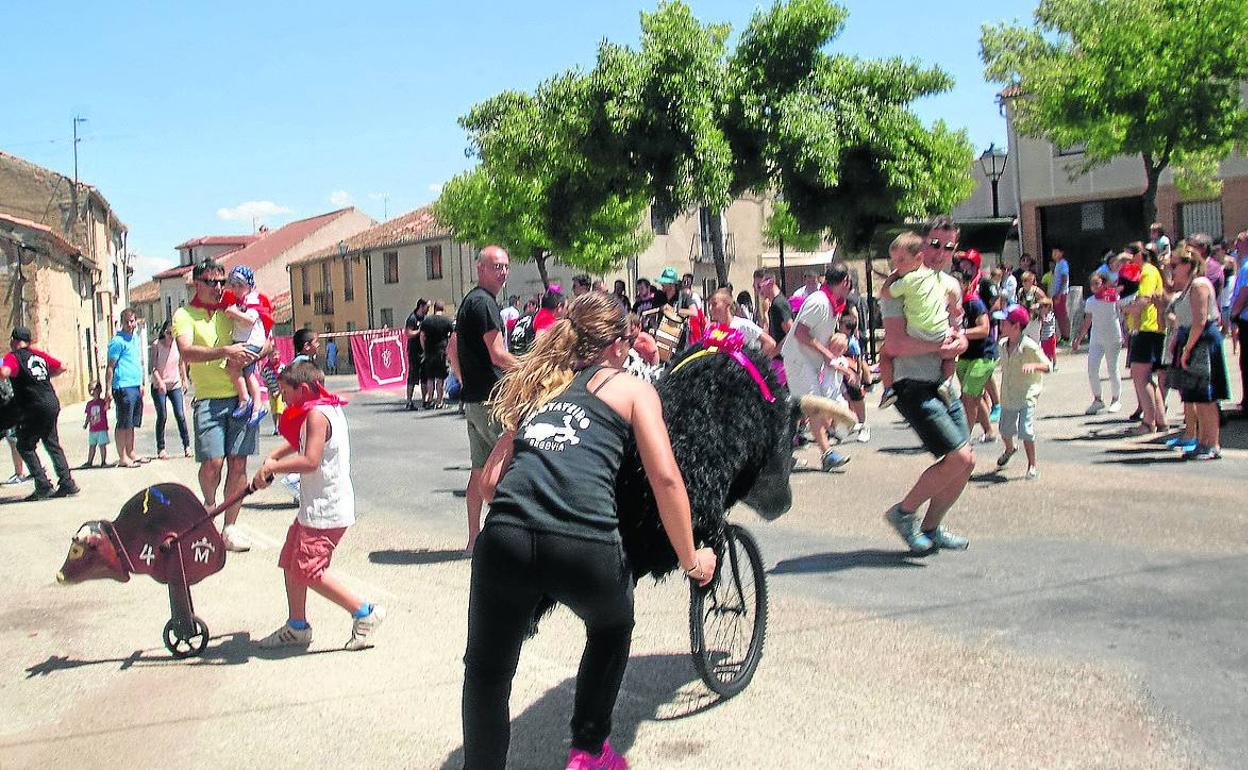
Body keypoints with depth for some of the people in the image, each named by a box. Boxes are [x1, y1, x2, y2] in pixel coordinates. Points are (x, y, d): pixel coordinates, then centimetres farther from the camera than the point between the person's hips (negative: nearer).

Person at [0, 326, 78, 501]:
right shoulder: (38, 354, 15)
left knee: (25, 446, 4)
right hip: (52, 403, 7)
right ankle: (67, 483, 14)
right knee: (52, 444, 16)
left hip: (35, 407, -7)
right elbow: (61, 367, 21)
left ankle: (43, 487, -4)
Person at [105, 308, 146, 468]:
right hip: (124, 387, -8)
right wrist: (109, 390, -15)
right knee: (123, 424, -5)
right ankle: (122, 458, -2)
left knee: (132, 424, 13)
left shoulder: (135, 338, 16)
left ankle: (131, 453, 20)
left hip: (136, 387, 8)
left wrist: (141, 383, 24)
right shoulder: (117, 341, -9)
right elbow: (110, 367, -11)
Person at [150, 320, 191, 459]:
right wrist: (159, 381, -25)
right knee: (162, 416, -2)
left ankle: (187, 446, 3)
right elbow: (153, 366, -13)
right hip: (159, 386, -3)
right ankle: (160, 448, 7)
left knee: (180, 415, -4)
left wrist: (184, 380, 16)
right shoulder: (156, 345, -9)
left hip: (175, 385, 3)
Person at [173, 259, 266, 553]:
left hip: (240, 395, 3)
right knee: (212, 461, -12)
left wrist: (247, 355, -5)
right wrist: (225, 351, -26)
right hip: (209, 398, -3)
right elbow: (187, 352, -15)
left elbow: (266, 342, 16)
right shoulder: (185, 315, 3)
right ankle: (209, 503, 21)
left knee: (238, 463, 0)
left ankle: (230, 527, 9)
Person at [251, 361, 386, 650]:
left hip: (326, 511, -11)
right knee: (290, 562, 18)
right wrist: (274, 456, 15)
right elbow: (299, 442, 30)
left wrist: (272, 466, -16)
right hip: (313, 508, 11)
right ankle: (296, 627, 30)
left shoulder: (317, 414, -19)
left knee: (308, 571, -10)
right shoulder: (328, 408, 13)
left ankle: (364, 613, -2)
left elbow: (310, 461, -28)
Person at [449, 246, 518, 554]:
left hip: (474, 398, 10)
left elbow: (452, 348, 25)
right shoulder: (484, 302, -14)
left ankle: (474, 538, 17)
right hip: (491, 399, -10)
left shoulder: (469, 301, 18)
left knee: (480, 468, 12)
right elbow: (498, 355, -19)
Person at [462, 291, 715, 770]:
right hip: (585, 546, -2)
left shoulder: (536, 389, 29)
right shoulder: (633, 388, 18)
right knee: (612, 631, 30)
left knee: (487, 672, 20)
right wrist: (691, 560, 18)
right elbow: (665, 479, 7)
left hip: (505, 538, 2)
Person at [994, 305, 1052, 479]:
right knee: (1004, 430, 14)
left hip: (1027, 396, -6)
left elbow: (1048, 366, -19)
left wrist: (1033, 365, -37)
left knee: (1026, 432, -15)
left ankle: (1032, 465, 3)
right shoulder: (1003, 344, 4)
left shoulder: (1029, 346, -16)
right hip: (1007, 397, 6)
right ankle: (1010, 449, 47)